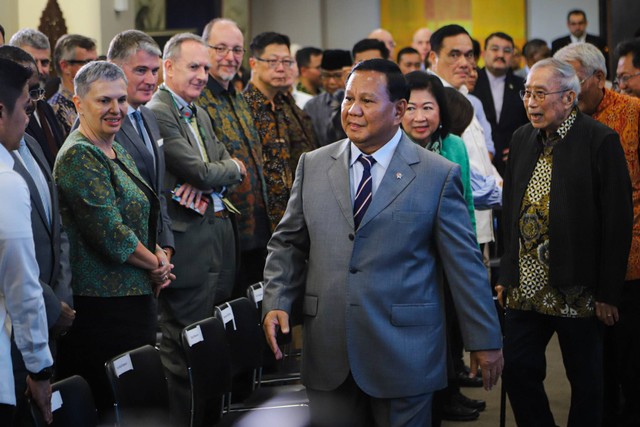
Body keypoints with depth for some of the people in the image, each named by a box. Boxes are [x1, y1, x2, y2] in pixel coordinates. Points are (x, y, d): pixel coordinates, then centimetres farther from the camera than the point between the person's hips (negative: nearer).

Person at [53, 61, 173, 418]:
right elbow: (109, 232, -19)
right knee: (115, 405, -7)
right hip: (104, 304, -9)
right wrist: (156, 265, -6)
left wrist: (160, 256, 2)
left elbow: (143, 222, 22)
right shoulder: (78, 157, -13)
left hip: (135, 296, 9)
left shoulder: (119, 154, 16)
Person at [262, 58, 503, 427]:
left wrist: (485, 340, 1)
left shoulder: (438, 175, -3)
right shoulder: (313, 166, 8)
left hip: (404, 352, -3)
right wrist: (277, 303, -2)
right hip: (328, 353, 3)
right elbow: (288, 243, 13)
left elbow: (465, 262, -1)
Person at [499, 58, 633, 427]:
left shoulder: (601, 141, -10)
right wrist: (507, 273, 11)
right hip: (526, 287, 5)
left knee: (586, 381, 8)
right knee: (518, 372, 6)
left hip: (578, 291, -5)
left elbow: (618, 221, -11)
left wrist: (608, 293, -13)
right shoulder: (522, 140, 9)